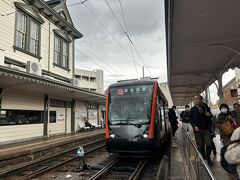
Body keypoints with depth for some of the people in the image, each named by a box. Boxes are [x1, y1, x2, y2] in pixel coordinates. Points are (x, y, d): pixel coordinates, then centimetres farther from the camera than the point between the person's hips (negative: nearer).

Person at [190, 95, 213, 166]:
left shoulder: (206, 107, 2)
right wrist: (194, 126, -13)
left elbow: (210, 116, 17)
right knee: (200, 146, 4)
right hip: (198, 130, -1)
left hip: (207, 129, 1)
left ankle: (208, 158, 21)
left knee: (209, 144, -2)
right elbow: (191, 119, 2)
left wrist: (209, 115, -6)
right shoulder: (192, 109, -1)